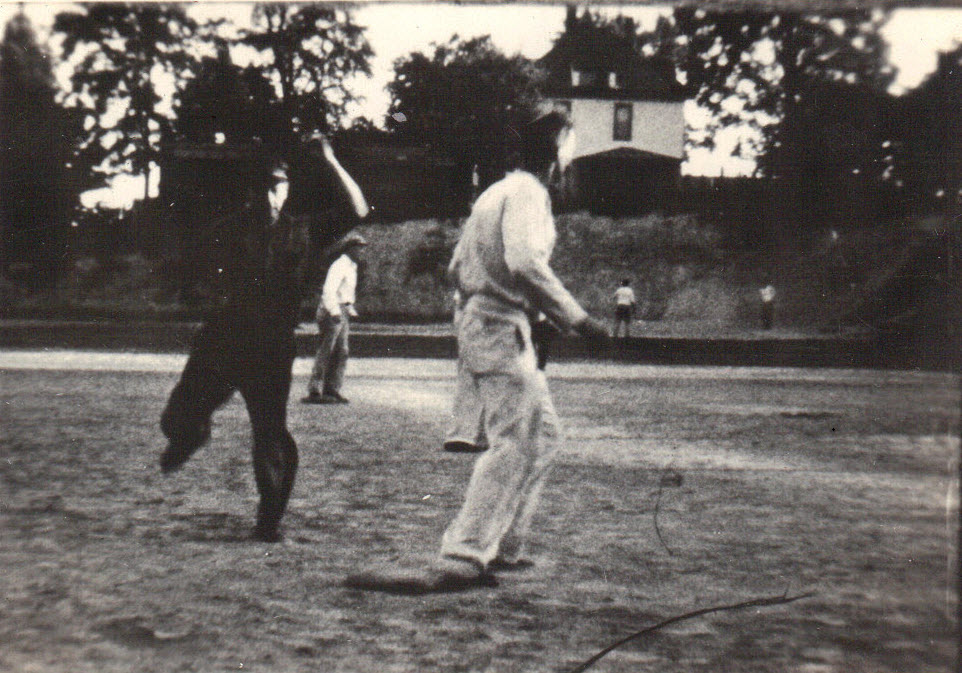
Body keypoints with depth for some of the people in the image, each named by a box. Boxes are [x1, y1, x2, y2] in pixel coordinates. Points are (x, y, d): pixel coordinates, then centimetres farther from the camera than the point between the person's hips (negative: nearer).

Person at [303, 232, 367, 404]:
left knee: (341, 352, 8)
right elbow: (329, 290, -23)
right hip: (331, 312, -10)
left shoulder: (351, 267, 20)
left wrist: (351, 311, 24)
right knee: (325, 352, -9)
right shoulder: (339, 265, -12)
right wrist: (335, 312, -30)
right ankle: (314, 391, -8)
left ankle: (332, 389, 12)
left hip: (342, 312, 10)